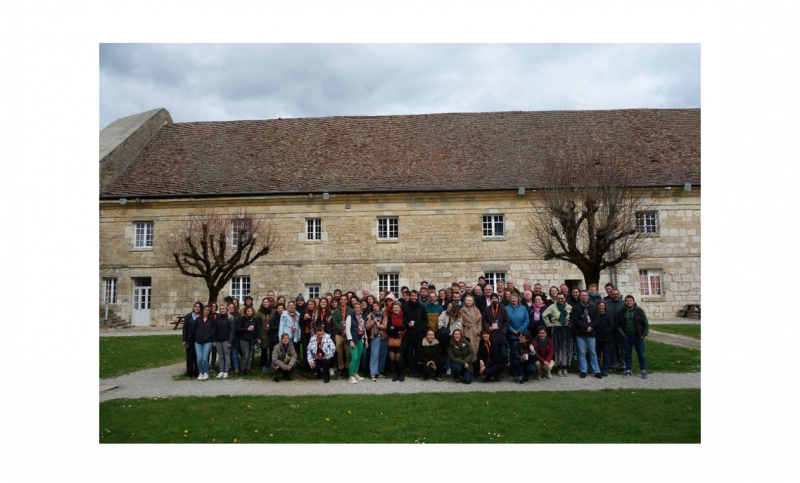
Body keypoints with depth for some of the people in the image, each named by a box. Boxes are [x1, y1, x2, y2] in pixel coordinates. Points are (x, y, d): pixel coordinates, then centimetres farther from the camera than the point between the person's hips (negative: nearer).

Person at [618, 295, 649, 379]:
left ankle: (644, 371, 13)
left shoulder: (639, 311, -3)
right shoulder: (622, 312, 4)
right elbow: (618, 324, 13)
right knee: (628, 354, 9)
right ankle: (629, 370, 20)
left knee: (641, 354, 4)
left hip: (638, 337, -2)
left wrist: (644, 334, -8)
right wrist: (622, 333, 4)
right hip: (627, 337, 2)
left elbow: (646, 324, -2)